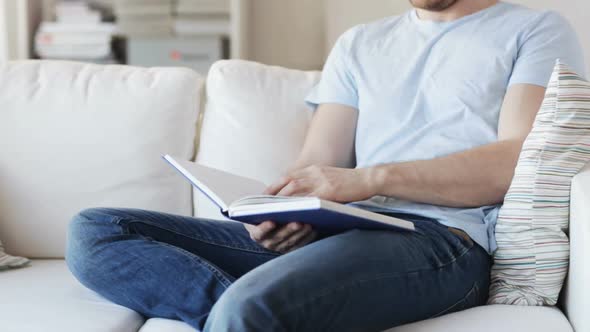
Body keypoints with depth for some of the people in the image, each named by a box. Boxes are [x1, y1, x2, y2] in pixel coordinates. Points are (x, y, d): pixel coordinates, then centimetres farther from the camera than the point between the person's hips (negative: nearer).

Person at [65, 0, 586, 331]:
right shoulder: (360, 44, 25)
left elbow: (519, 161, -5)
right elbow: (315, 167, 16)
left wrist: (372, 178, -17)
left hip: (443, 239, -6)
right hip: (339, 231, 7)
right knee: (93, 233, -10)